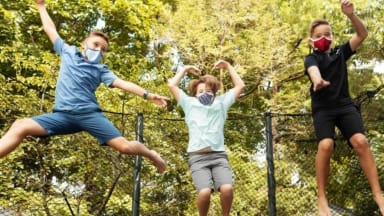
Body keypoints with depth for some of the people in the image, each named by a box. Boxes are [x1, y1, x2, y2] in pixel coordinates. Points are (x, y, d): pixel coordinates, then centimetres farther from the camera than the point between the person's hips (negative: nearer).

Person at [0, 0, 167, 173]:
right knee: (20, 126, -21)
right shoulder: (68, 52, 19)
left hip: (89, 114, -1)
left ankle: (152, 155, 18)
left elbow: (122, 83, 4)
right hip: (63, 115, 1)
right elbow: (50, 30, 28)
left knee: (125, 147, -12)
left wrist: (148, 95, -8)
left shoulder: (100, 70, 14)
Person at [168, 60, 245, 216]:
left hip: (219, 155, 1)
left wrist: (227, 66, 27)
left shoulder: (221, 102, 25)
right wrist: (185, 69, 27)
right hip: (198, 157, -1)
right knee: (204, 192, -26)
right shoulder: (190, 104, 22)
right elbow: (172, 85, 17)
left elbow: (240, 86, 25)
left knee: (227, 188, -26)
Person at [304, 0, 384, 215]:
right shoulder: (311, 58, 0)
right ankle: (322, 198, -15)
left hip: (345, 105, 3)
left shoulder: (340, 52, 12)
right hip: (322, 108, -3)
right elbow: (313, 69, -24)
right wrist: (317, 80, -49)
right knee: (326, 145, -26)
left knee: (361, 141, -19)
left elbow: (363, 34, 4)